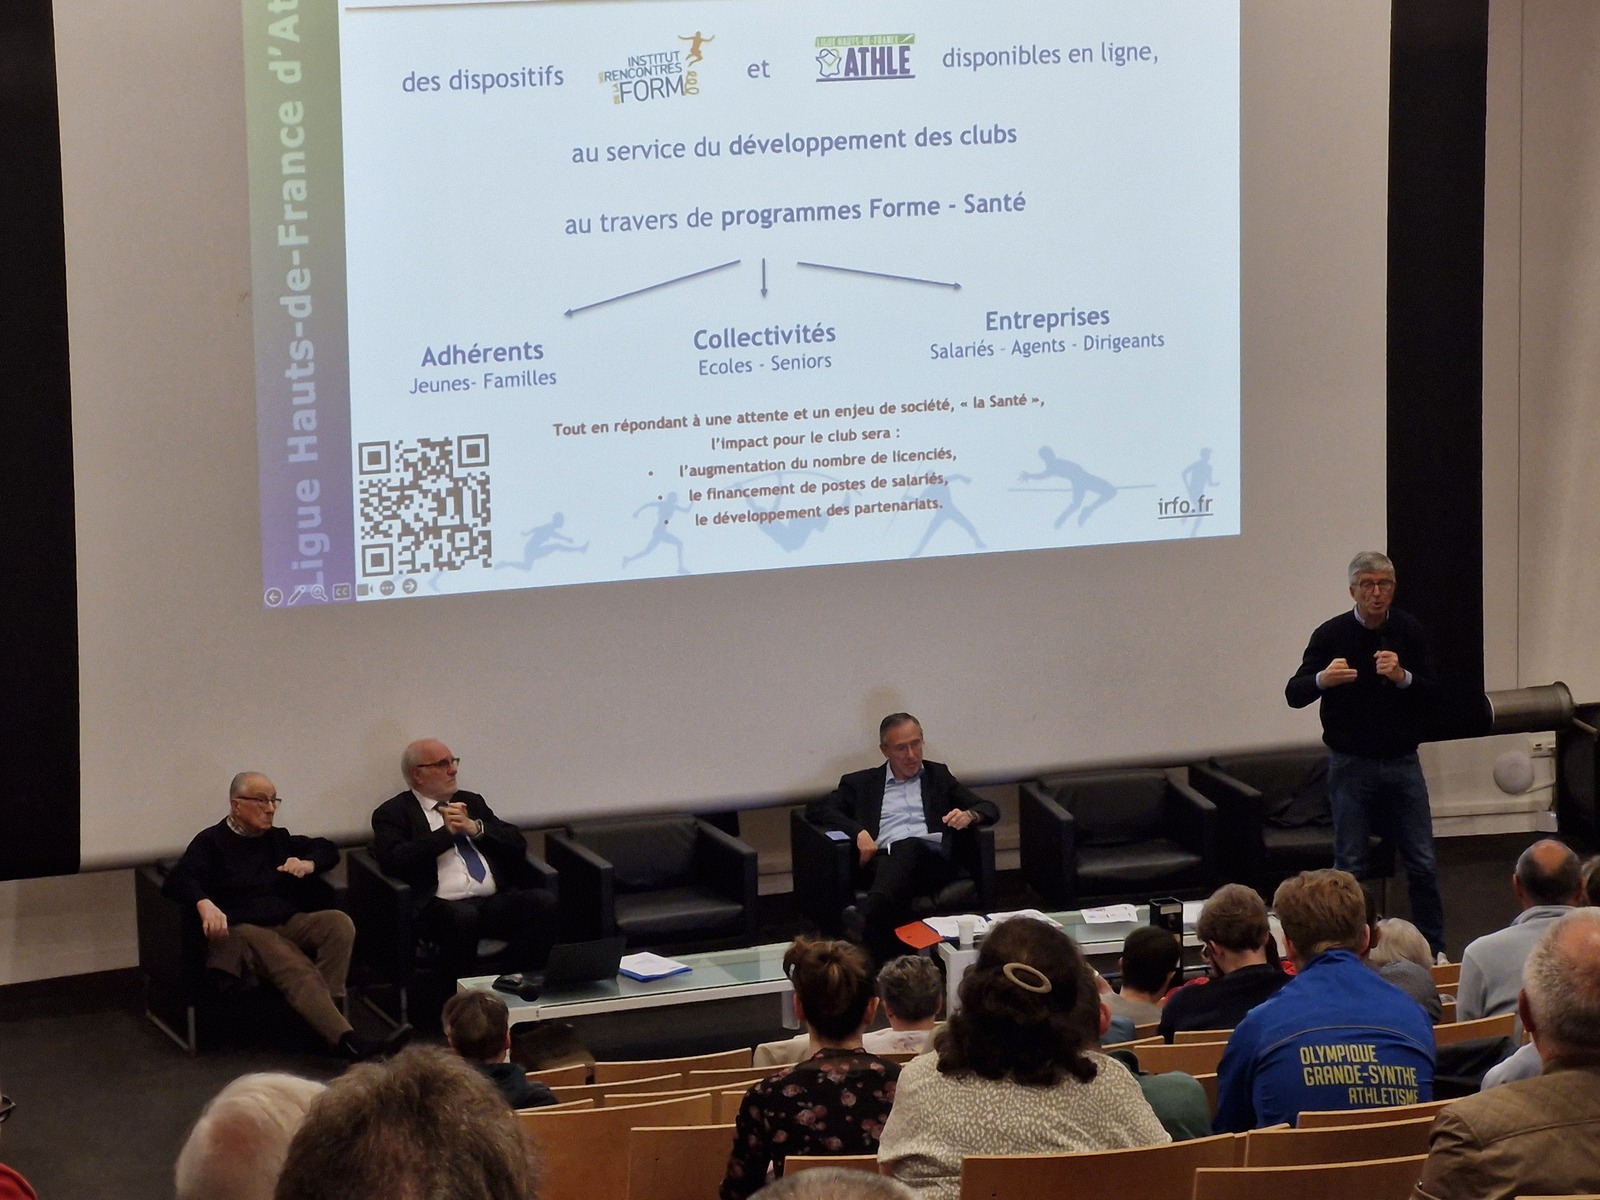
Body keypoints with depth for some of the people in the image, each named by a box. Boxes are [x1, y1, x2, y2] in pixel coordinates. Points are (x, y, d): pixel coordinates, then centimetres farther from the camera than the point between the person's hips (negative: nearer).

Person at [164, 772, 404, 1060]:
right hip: (243, 930, -6)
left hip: (290, 924, 6)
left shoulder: (278, 838, 24)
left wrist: (308, 864, 7)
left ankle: (325, 1011, -29)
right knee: (298, 970, -34)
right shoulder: (211, 842, 5)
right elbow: (177, 880, -10)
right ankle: (347, 1042, -49)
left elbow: (328, 850, 32)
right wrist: (204, 904, -32)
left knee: (339, 922, -25)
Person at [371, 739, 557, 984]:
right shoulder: (392, 813, 10)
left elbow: (517, 843, 18)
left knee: (542, 902, -25)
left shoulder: (471, 802, 26)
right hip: (441, 906, -5)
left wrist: (475, 828, 1)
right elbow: (393, 861, -8)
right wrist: (446, 832, -4)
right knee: (463, 917, -39)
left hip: (494, 902, 5)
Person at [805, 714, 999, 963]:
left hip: (934, 860, 0)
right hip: (883, 861, 0)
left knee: (908, 847, -38)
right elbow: (816, 810, 14)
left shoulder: (938, 776, 30)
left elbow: (990, 810, 23)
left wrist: (968, 815, -4)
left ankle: (864, 918, -65)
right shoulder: (861, 783, 26)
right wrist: (858, 831, -5)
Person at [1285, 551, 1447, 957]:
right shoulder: (1331, 635, -6)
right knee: (1350, 866, 3)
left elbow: (1433, 694, -3)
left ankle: (1434, 951, 15)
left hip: (1402, 761, 2)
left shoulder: (1409, 631, 1)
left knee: (1423, 863, 4)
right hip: (1351, 765, -2)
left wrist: (1402, 677, -23)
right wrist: (1322, 679, -30)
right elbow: (1294, 694, -9)